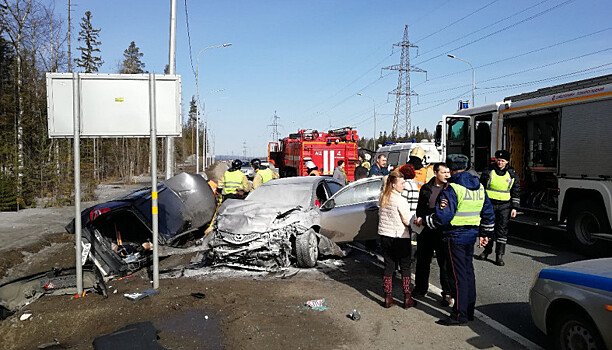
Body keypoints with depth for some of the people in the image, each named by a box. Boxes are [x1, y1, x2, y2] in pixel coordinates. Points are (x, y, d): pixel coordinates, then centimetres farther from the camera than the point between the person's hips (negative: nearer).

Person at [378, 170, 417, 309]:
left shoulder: (383, 197, 5)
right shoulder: (400, 200, -17)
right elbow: (407, 221, -16)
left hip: (385, 236, 6)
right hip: (400, 238, -6)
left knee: (388, 266, 11)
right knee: (405, 267, 7)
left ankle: (388, 298, 15)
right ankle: (407, 299, 13)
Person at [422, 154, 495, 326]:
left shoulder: (452, 189, -17)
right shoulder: (479, 187, 9)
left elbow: (443, 217, -23)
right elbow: (488, 213, 15)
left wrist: (424, 221, -8)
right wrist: (485, 234, 25)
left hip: (455, 236, -8)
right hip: (471, 236, 8)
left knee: (458, 276, -1)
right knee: (468, 273, 16)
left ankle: (460, 315, 6)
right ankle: (469, 311, 26)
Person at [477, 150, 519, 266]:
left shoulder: (512, 174, 4)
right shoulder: (488, 172, 0)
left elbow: (516, 192, 10)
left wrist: (514, 207, 4)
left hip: (504, 206, 0)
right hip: (489, 204, 0)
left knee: (502, 230, -1)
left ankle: (499, 255, 5)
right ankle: (487, 250, 24)